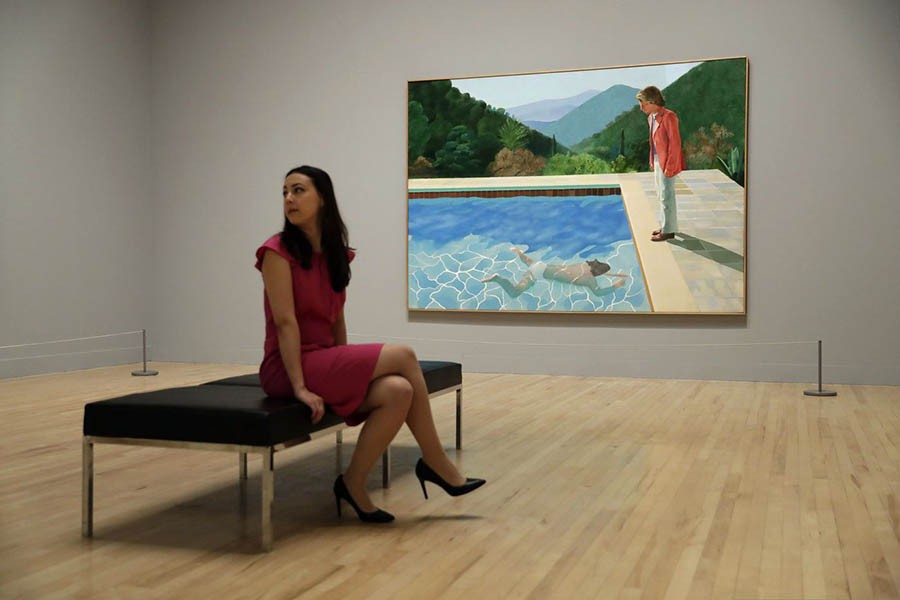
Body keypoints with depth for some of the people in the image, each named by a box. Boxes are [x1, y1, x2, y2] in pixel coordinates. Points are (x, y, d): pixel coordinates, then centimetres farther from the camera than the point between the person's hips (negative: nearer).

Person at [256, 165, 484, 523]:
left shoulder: (335, 252, 10)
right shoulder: (278, 251, -12)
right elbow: (285, 322, -17)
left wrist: (350, 371, 6)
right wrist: (300, 387, -20)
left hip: (325, 361, 7)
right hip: (286, 368, -7)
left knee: (398, 391, -20)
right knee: (403, 356, -17)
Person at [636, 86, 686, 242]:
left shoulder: (668, 117, -18)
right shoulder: (651, 118, 8)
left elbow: (675, 143, -19)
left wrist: (669, 166, -20)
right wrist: (652, 161, 14)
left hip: (667, 161, -9)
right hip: (658, 160, 9)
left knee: (667, 195, -3)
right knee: (661, 194, 18)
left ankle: (668, 230, 5)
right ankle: (665, 225, 30)